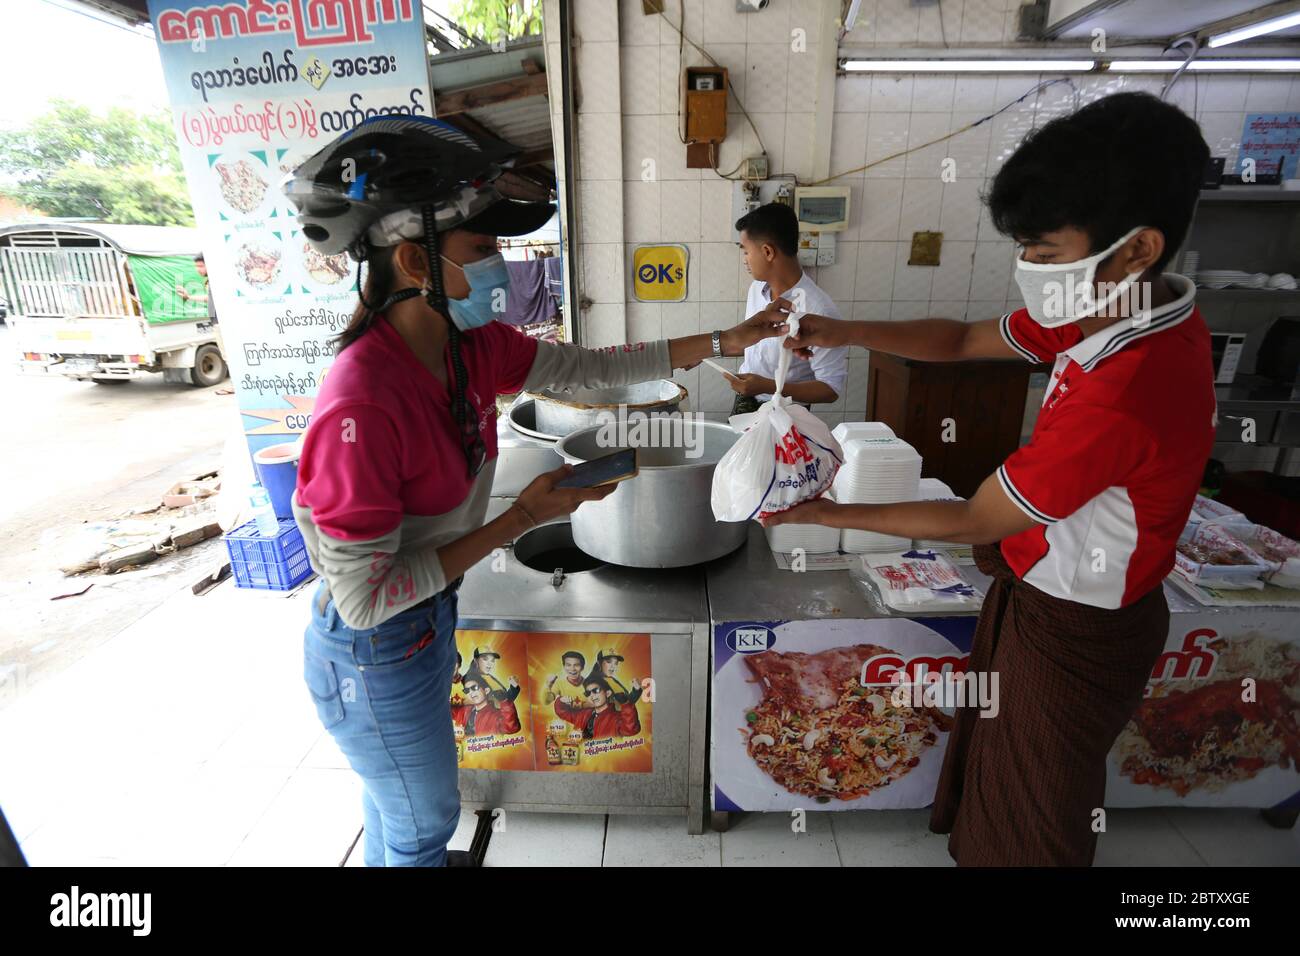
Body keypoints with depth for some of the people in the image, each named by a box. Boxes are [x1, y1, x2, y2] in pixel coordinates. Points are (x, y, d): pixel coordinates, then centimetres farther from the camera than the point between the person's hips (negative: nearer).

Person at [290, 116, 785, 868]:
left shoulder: (471, 347, -12)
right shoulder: (363, 405, -34)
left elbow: (591, 367, -3)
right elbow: (364, 598, -28)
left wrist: (723, 342, -2)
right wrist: (522, 518, -27)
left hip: (427, 618, 7)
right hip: (375, 657, -7)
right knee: (425, 820, 20)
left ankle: (392, 855, 62)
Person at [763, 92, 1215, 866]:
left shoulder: (1120, 398, -36)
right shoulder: (1129, 308, -9)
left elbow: (970, 523, -26)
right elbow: (963, 341, -2)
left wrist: (826, 515, -18)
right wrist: (843, 332, -15)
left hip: (1073, 628, -8)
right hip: (1043, 584, 9)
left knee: (1035, 811, 19)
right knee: (1003, 741, 31)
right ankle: (976, 834, 56)